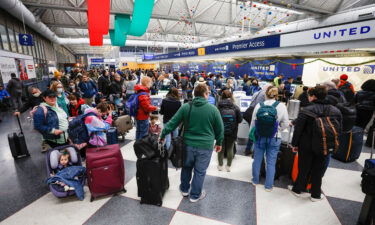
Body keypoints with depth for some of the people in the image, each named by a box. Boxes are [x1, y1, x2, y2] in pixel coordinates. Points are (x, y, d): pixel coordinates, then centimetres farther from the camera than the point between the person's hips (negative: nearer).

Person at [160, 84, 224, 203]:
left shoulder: (185, 107, -4)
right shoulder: (213, 109, -9)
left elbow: (172, 123, -2)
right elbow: (220, 128, -1)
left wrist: (162, 135, 8)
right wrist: (219, 142, 14)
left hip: (189, 144, 3)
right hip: (205, 146, -2)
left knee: (186, 167, 24)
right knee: (200, 171, 14)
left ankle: (184, 189, 42)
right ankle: (195, 195, 31)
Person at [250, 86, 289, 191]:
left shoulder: (258, 106, -8)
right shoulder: (281, 106, -11)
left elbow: (253, 122, -2)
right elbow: (285, 123, -4)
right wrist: (277, 130, 12)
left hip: (259, 137, 1)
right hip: (274, 138, -1)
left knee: (257, 159, 15)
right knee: (271, 162, 11)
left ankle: (255, 180, 32)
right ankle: (268, 185, 22)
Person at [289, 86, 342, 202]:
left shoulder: (307, 110, -16)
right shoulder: (336, 111, -1)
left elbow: (298, 129, -15)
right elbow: (339, 131, 6)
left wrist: (294, 144, -5)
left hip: (307, 145, -3)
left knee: (304, 168, 13)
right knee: (318, 170, 17)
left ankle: (297, 189, 30)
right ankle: (316, 195, 31)